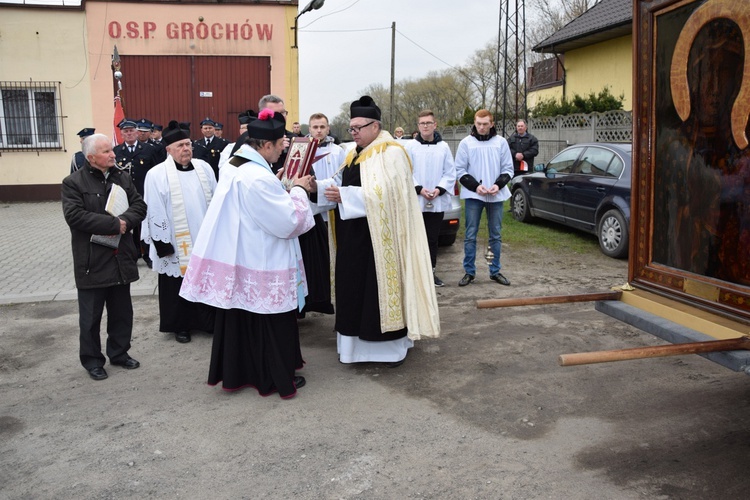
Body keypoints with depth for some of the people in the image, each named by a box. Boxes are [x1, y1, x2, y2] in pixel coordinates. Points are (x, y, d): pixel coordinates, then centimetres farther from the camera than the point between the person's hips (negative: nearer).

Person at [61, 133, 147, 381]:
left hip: (121, 258, 5)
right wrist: (114, 224, -21)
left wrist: (124, 221, -18)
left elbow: (139, 206, 3)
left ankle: (119, 353, 31)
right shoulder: (73, 182, -7)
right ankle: (92, 360, 21)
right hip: (92, 261, -5)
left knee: (122, 311, 15)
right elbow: (74, 215, -20)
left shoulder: (122, 178, 9)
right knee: (91, 315, 7)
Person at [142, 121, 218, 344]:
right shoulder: (157, 174, -8)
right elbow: (155, 212, -9)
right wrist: (162, 244, -12)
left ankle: (209, 320, 26)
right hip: (177, 244, -3)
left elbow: (215, 200, 10)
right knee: (179, 285, 8)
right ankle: (181, 325, 24)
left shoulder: (204, 168, 4)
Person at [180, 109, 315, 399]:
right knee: (268, 320, 5)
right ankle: (277, 377, 20)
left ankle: (237, 372, 30)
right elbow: (289, 221, -21)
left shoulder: (235, 167, 7)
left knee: (240, 317, 17)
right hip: (260, 265, -9)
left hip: (236, 259, 9)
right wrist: (298, 190, -7)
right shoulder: (259, 177, -24)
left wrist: (289, 190, 8)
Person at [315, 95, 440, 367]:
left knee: (380, 284, -2)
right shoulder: (355, 154, 15)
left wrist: (344, 196, -23)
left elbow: (385, 192, -23)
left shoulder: (391, 153, -12)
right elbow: (341, 182, 12)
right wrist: (318, 186, -7)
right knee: (354, 287, 11)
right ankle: (359, 338, 23)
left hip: (379, 237, -8)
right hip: (354, 236, 8)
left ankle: (393, 344, 11)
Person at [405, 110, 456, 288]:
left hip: (437, 202, 2)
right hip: (416, 201, -2)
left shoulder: (443, 147, 5)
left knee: (433, 238, 9)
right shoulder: (411, 146, 0)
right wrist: (419, 189, -15)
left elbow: (450, 173, 3)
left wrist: (439, 189, -11)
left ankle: (430, 271, 19)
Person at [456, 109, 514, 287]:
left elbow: (508, 169, 5)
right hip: (473, 195, -1)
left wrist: (498, 185, -12)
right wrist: (475, 186, -13)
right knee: (470, 236, 1)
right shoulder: (466, 143, 0)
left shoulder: (501, 142, 3)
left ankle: (495, 271, 18)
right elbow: (460, 170, -1)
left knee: (495, 235, 8)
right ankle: (469, 272, 10)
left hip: (496, 196, 2)